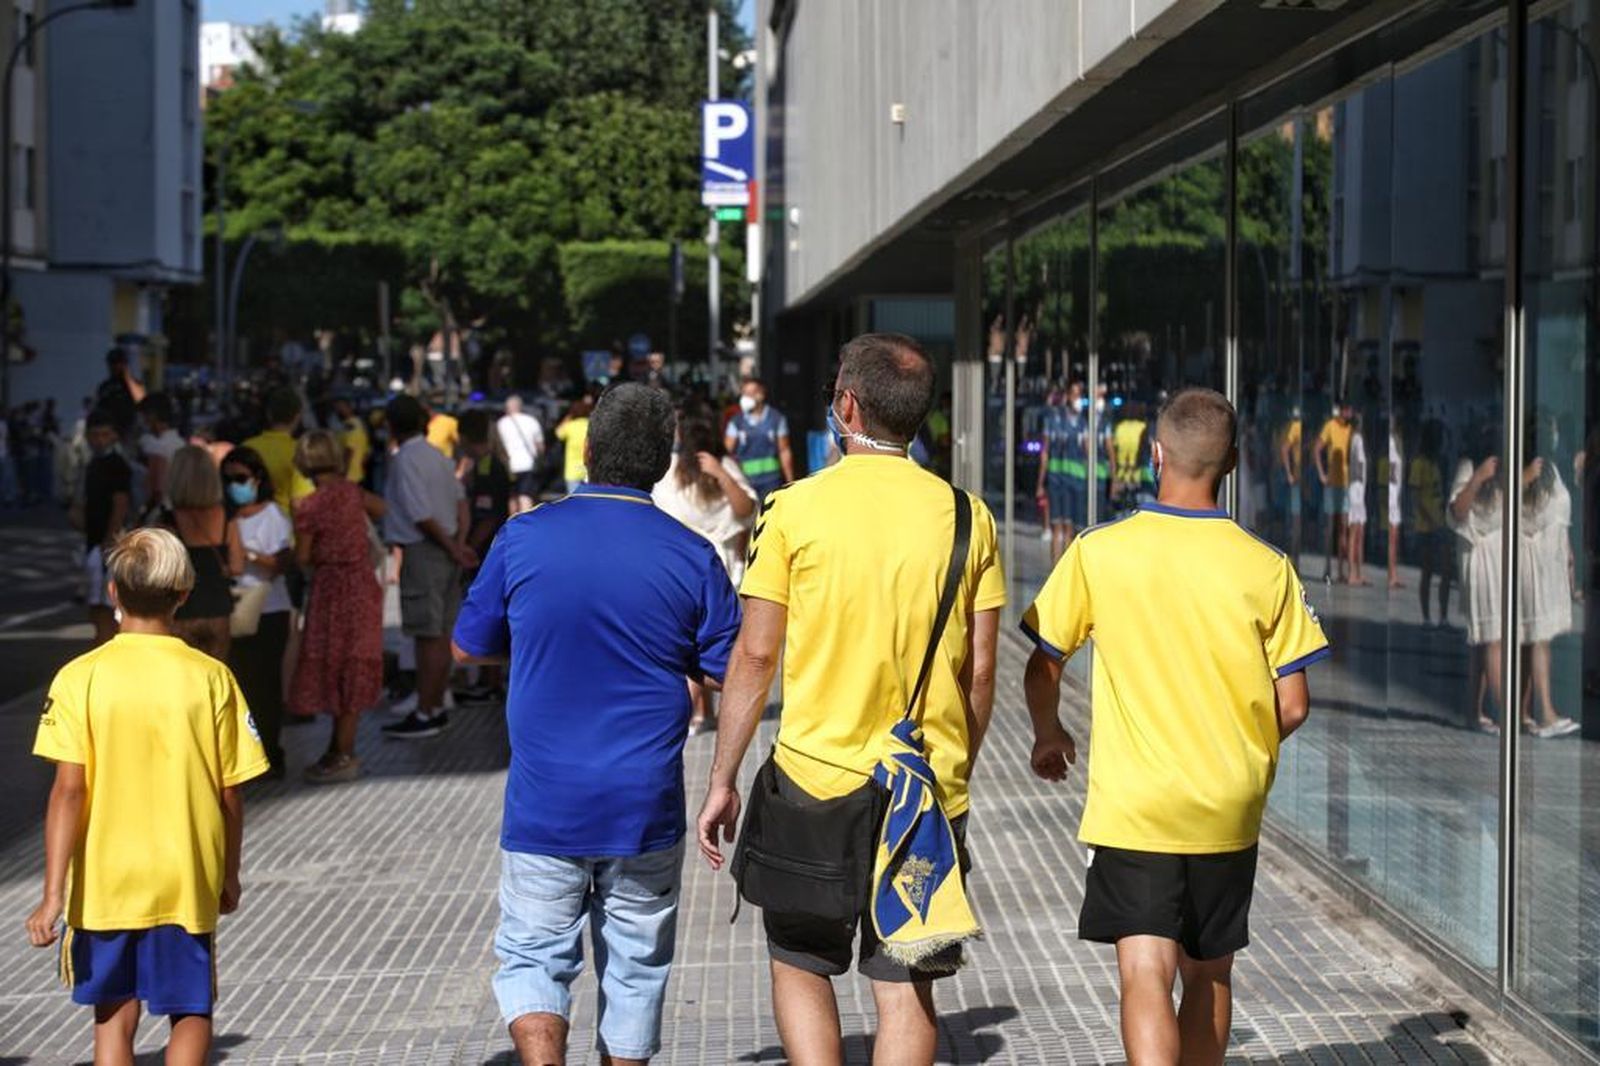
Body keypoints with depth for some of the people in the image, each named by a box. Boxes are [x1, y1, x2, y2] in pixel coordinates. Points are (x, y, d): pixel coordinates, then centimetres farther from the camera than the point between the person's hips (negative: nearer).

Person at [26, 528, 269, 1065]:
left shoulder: (81, 677, -7)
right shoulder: (211, 678, -5)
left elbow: (69, 788, -12)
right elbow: (231, 794, -1)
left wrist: (54, 894, -10)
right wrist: (229, 876, 13)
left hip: (104, 882, 0)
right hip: (188, 882, 0)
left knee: (114, 1018, 14)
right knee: (191, 1013, 13)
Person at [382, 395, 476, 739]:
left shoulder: (404, 460, -15)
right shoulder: (437, 456, 12)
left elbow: (422, 517, -19)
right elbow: (460, 501, 9)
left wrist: (454, 550, -11)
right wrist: (459, 543, -2)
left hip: (423, 552, -9)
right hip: (445, 551, 9)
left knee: (428, 637, -5)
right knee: (441, 635, 13)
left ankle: (424, 714, 0)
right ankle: (436, 707, 21)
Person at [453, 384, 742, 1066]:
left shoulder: (523, 538, -5)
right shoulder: (692, 557, -6)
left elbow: (467, 648, 7)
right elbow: (732, 672, 1)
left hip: (543, 807, 0)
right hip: (646, 809, 1)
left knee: (532, 958, 10)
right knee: (636, 970, 14)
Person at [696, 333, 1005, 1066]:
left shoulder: (794, 509, -6)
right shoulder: (965, 516, 1)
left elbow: (755, 656, -5)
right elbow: (980, 672, 3)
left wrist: (722, 781, 3)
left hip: (815, 777, -2)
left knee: (799, 964, 15)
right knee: (905, 984, 10)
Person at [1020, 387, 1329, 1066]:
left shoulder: (1097, 553, -7)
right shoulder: (1266, 568, -4)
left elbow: (1042, 667, 0)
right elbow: (1293, 706, -2)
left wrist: (1048, 735, 21)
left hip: (1131, 806, -2)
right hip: (1229, 809, 3)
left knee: (1146, 974, -7)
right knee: (1209, 974, 18)